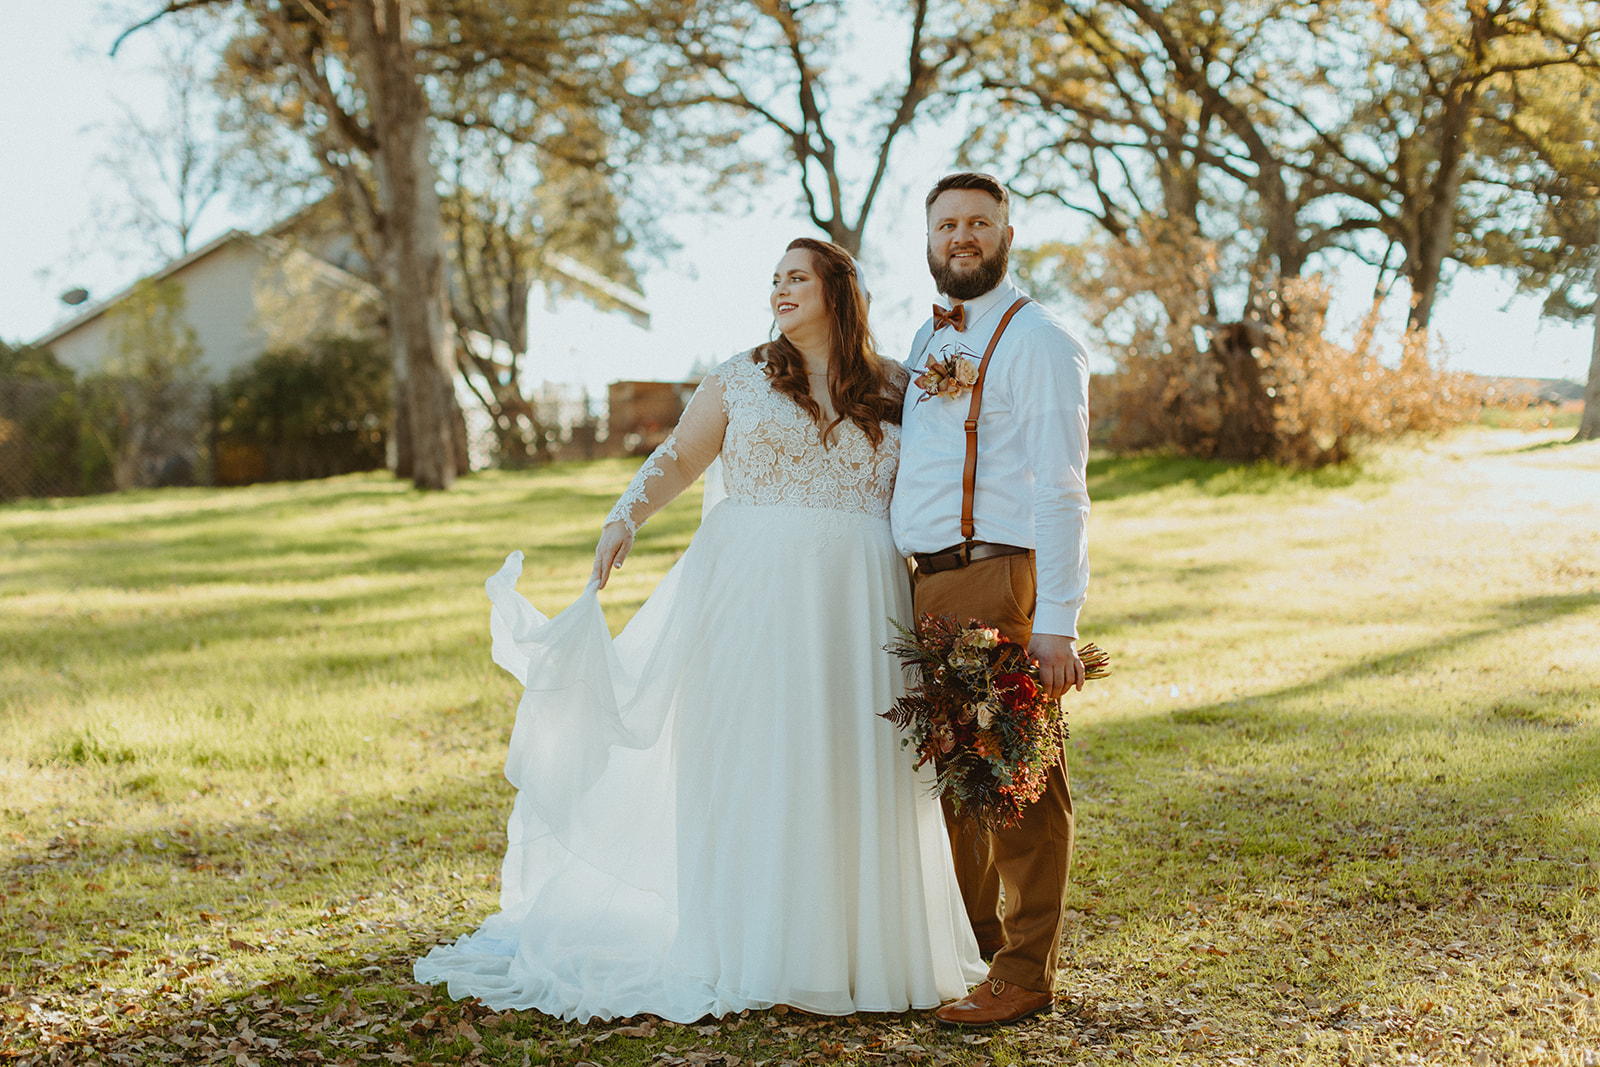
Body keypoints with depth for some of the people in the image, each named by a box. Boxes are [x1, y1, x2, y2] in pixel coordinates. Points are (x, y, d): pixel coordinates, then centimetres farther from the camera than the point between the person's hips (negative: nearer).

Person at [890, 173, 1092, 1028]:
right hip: (923, 586, 8)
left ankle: (1024, 976, 7)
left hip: (997, 581, -8)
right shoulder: (927, 340, 18)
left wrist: (1057, 622, -19)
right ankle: (972, 945, 29)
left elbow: (1060, 494, -12)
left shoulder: (1036, 342, -6)